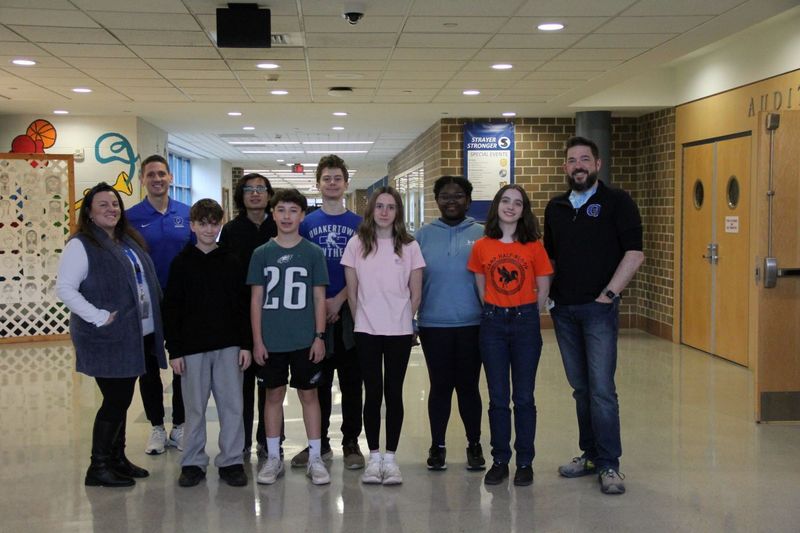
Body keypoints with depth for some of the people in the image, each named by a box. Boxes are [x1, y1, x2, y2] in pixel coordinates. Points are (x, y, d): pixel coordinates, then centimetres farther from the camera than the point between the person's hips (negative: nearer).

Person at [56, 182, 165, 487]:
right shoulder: (81, 245, -10)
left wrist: (154, 323, 13)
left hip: (135, 336, 7)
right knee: (115, 400, -5)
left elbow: (145, 283, 22)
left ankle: (118, 458, 26)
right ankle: (98, 467, 6)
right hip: (106, 339, -7)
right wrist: (99, 316, -20)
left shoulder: (130, 241, 14)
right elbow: (64, 288, -16)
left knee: (122, 400, 14)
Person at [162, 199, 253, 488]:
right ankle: (193, 462, 18)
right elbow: (171, 309, 1)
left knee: (232, 405, 3)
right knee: (194, 407, 6)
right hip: (192, 347, -1)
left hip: (228, 346, 1)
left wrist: (246, 344, -2)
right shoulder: (181, 263, 2)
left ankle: (231, 461, 14)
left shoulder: (232, 262, 5)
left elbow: (244, 305, 5)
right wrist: (174, 350, -5)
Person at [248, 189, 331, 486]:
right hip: (271, 340, 1)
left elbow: (319, 297, 2)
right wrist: (257, 339, -1)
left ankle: (315, 458, 14)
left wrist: (319, 336, -4)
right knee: (274, 394, 8)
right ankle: (273, 458, 18)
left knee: (308, 394, 6)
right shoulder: (262, 254, 3)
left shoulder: (313, 253, 1)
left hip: (305, 340, -1)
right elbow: (256, 299, 4)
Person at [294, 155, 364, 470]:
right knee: (318, 381, 7)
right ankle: (319, 442, 17)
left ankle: (351, 443, 14)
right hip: (315, 311, 0)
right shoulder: (307, 223, 7)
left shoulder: (359, 224, 6)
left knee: (351, 381, 4)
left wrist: (339, 299, -11)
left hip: (349, 311, 0)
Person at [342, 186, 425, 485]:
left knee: (394, 393, 4)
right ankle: (374, 456, 13)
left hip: (399, 332, 0)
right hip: (366, 331, 0)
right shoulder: (357, 244, 1)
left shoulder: (409, 246, 1)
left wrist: (402, 318, 5)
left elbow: (416, 293, 5)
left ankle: (390, 457, 12)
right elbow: (352, 290, 5)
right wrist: (363, 318, 5)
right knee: (373, 393, 3)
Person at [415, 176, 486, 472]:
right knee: (440, 386, 9)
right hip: (433, 325, 1)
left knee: (468, 385, 8)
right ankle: (437, 446, 21)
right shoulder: (424, 235, 4)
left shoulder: (481, 235, 2)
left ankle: (474, 445, 22)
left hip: (472, 324, 0)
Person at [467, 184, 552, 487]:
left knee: (524, 397, 4)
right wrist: (496, 313, 5)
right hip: (493, 323, 1)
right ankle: (499, 461, 16)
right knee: (498, 398, 7)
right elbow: (481, 289, 10)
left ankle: (525, 462, 14)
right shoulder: (482, 247, 2)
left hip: (525, 322, -1)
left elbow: (543, 291, 3)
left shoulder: (534, 247, -2)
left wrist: (525, 316, 4)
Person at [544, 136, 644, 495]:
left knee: (601, 388, -9)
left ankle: (609, 465, -1)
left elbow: (634, 253, -9)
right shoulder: (555, 208, 14)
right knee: (580, 388, 11)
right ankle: (590, 454, 21)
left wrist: (608, 294, -13)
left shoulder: (616, 202, -2)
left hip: (598, 308, -5)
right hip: (563, 309, 5)